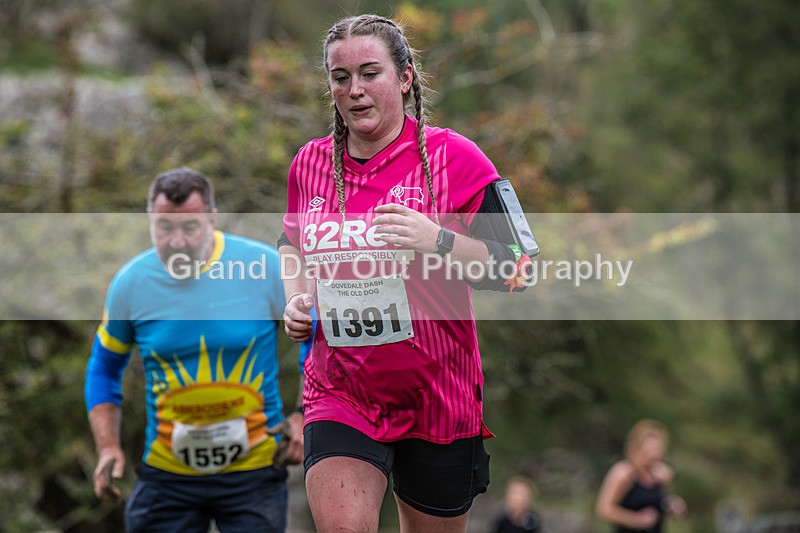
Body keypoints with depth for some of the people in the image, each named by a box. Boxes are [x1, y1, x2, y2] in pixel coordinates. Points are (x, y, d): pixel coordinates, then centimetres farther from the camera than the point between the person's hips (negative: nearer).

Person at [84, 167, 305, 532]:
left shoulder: (265, 267, -10)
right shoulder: (131, 283, -3)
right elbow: (103, 367, 12)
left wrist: (303, 417, -7)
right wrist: (108, 447, 1)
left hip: (253, 470, -1)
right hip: (167, 472, 2)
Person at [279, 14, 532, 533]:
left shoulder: (450, 155, -7)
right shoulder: (310, 163, 6)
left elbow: (515, 271, -9)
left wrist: (440, 241, -25)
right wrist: (297, 298, 6)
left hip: (438, 399, -2)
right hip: (338, 393, 2)